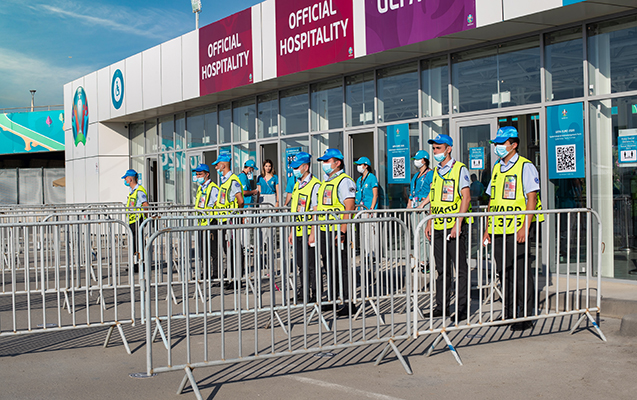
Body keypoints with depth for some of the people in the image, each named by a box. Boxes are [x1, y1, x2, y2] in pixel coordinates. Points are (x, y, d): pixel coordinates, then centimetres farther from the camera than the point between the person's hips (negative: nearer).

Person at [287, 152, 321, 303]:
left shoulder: (315, 185, -12)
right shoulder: (297, 185, 15)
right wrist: (292, 231, 19)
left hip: (309, 232, -8)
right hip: (298, 232, 8)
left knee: (311, 265, -2)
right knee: (301, 265, 14)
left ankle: (315, 294, 7)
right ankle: (303, 292, 24)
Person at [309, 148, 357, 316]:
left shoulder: (344, 181, -9)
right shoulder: (324, 182, 19)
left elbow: (349, 209, -18)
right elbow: (318, 209, 22)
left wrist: (342, 232, -25)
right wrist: (313, 232, 18)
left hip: (338, 233, -8)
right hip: (324, 232, 9)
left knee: (343, 268, -5)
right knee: (329, 267, 13)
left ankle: (348, 302, 1)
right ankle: (333, 300, 23)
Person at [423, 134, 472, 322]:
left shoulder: (460, 169, -6)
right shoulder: (436, 171, 16)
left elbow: (466, 197, -12)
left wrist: (458, 224, -19)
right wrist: (429, 224, 15)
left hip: (454, 227, -7)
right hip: (438, 227, 7)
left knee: (460, 267, -1)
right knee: (442, 269, 11)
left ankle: (462, 307, 5)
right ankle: (442, 305, 18)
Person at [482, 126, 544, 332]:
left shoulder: (525, 167, -4)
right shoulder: (497, 168, 17)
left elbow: (531, 199, -11)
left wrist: (525, 227, -19)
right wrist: (488, 228, 13)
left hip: (518, 231, -7)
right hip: (498, 232, 7)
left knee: (520, 273, -4)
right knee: (504, 272, 11)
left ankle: (525, 316, 4)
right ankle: (509, 313, 22)